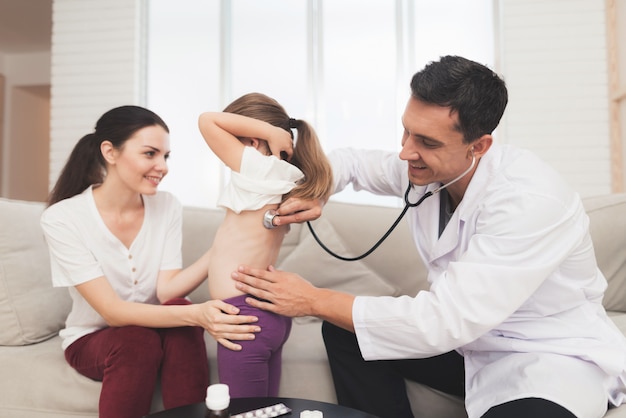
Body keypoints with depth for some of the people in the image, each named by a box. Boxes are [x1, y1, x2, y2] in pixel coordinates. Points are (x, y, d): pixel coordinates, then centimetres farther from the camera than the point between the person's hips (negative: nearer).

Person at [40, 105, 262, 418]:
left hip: (154, 329, 3)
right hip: (92, 339, -2)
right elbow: (112, 311, -27)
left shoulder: (167, 206, -8)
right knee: (139, 338, -34)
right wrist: (195, 315, -43)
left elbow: (166, 291, -16)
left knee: (180, 315, -30)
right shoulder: (61, 219, -20)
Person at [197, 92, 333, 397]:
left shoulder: (260, 168, -12)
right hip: (268, 312, 9)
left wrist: (270, 131, -9)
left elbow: (208, 121, -10)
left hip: (246, 314, -9)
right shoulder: (287, 179, 10)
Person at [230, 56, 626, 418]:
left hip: (555, 355, -7)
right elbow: (350, 160, 10)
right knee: (343, 330, -4)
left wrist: (314, 301, -26)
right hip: (467, 334, 7)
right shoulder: (426, 166, -9)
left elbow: (443, 322, -33)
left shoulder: (529, 200, -31)